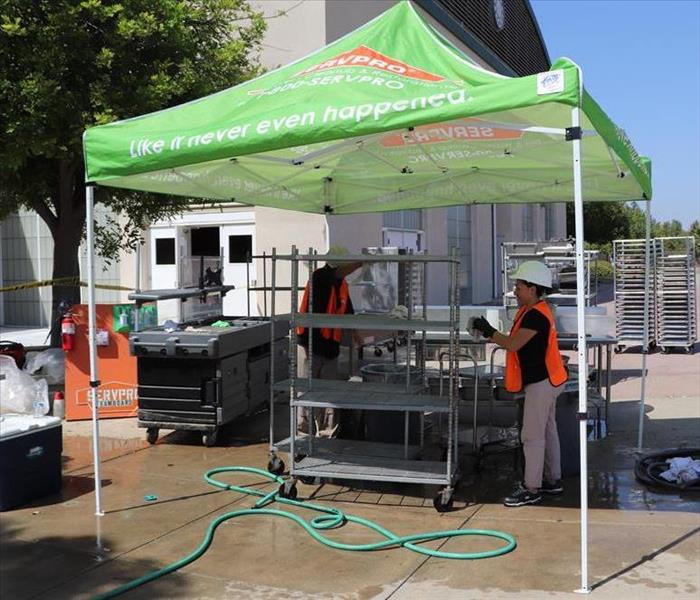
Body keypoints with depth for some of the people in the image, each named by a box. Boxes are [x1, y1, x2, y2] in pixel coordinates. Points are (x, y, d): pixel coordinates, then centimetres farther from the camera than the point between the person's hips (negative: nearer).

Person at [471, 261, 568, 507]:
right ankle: (552, 480, 28)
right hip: (544, 380, 11)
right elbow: (516, 341, 10)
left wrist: (489, 331, -18)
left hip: (541, 382, -11)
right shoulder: (531, 312, 12)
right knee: (547, 431, 17)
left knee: (532, 435, -5)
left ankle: (531, 489, 1)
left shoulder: (536, 315, -21)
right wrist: (490, 332, 0)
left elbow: (514, 344, -27)